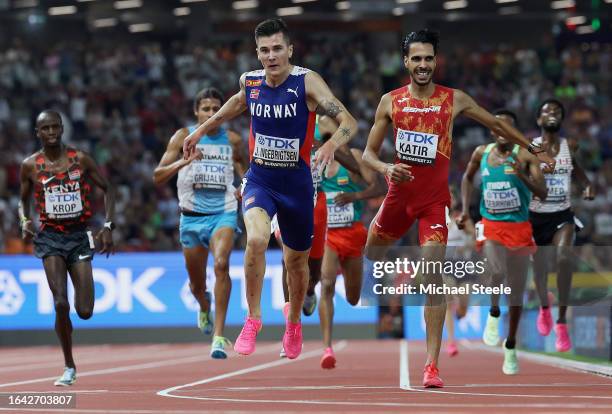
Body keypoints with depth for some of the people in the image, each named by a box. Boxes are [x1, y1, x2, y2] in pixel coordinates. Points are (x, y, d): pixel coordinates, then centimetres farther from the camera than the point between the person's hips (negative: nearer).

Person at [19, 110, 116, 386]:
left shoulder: (80, 159, -2)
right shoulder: (30, 166, 0)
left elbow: (107, 189, 6)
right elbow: (24, 200, 15)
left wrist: (108, 226, -4)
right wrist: (25, 221, -5)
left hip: (79, 236, 0)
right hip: (50, 238, 0)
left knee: (85, 311, -6)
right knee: (60, 304, -16)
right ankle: (69, 368, 1)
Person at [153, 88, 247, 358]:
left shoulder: (232, 139, 5)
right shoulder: (184, 137, 0)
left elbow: (244, 168, 22)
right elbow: (158, 177, -6)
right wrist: (182, 162, -24)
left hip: (223, 213, -1)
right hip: (192, 215, 1)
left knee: (221, 264, -27)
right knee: (196, 282, 12)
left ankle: (219, 335, -27)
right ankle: (205, 307, 51)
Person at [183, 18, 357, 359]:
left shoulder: (307, 82, -16)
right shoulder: (250, 81, -4)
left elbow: (350, 122, -24)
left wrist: (332, 144, -44)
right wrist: (202, 130, 27)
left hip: (297, 183, -1)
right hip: (259, 180, 1)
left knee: (297, 261, 15)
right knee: (256, 239, -28)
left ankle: (294, 324, 44)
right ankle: (253, 318, -13)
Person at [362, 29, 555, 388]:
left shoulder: (454, 100, -4)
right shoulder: (390, 101, -1)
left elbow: (496, 123, 11)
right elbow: (369, 152, 4)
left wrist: (534, 149, 16)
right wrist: (386, 168, -18)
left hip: (434, 200, -3)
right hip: (399, 194, 3)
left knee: (435, 276, -14)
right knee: (369, 257, 18)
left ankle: (432, 365, -14)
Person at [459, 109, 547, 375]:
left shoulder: (525, 156, -8)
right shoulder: (481, 153, 1)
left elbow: (542, 193, -15)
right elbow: (468, 177, 22)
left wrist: (522, 175, -30)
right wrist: (465, 209, 12)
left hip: (519, 227, 0)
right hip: (491, 225, 0)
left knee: (517, 290, 7)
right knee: (498, 273, -29)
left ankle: (511, 346, 24)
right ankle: (494, 313, 1)